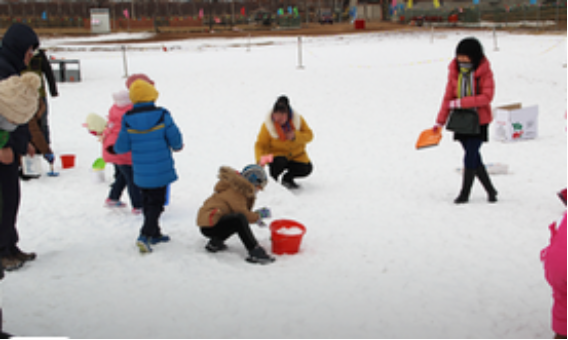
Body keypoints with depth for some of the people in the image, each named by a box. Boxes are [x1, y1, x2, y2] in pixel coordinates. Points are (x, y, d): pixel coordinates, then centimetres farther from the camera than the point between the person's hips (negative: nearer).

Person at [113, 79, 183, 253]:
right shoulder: (162, 115, -12)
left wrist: (114, 149, 20)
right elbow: (175, 139, -8)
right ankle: (145, 235, -11)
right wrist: (177, 147, 15)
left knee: (147, 201, 19)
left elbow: (122, 146, -3)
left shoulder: (128, 119, -7)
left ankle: (154, 234, 29)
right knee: (156, 203, 4)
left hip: (140, 172, 3)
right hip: (161, 170, -3)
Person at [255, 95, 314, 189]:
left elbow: (309, 135, -9)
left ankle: (287, 178, 12)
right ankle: (273, 179, -1)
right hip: (277, 154, -3)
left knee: (306, 169, -20)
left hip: (296, 154, 3)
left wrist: (296, 136, -29)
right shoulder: (267, 126, -19)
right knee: (279, 162, -36)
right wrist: (261, 160, -36)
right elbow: (260, 145, -17)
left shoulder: (298, 120, -14)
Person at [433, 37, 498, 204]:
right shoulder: (455, 71, 3)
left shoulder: (484, 72, -10)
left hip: (479, 121, -5)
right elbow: (448, 97, 6)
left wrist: (460, 102, -23)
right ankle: (490, 190, 25)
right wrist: (440, 121, 2)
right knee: (474, 158, 10)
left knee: (470, 158, -6)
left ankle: (465, 193, 8)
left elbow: (487, 97, -18)